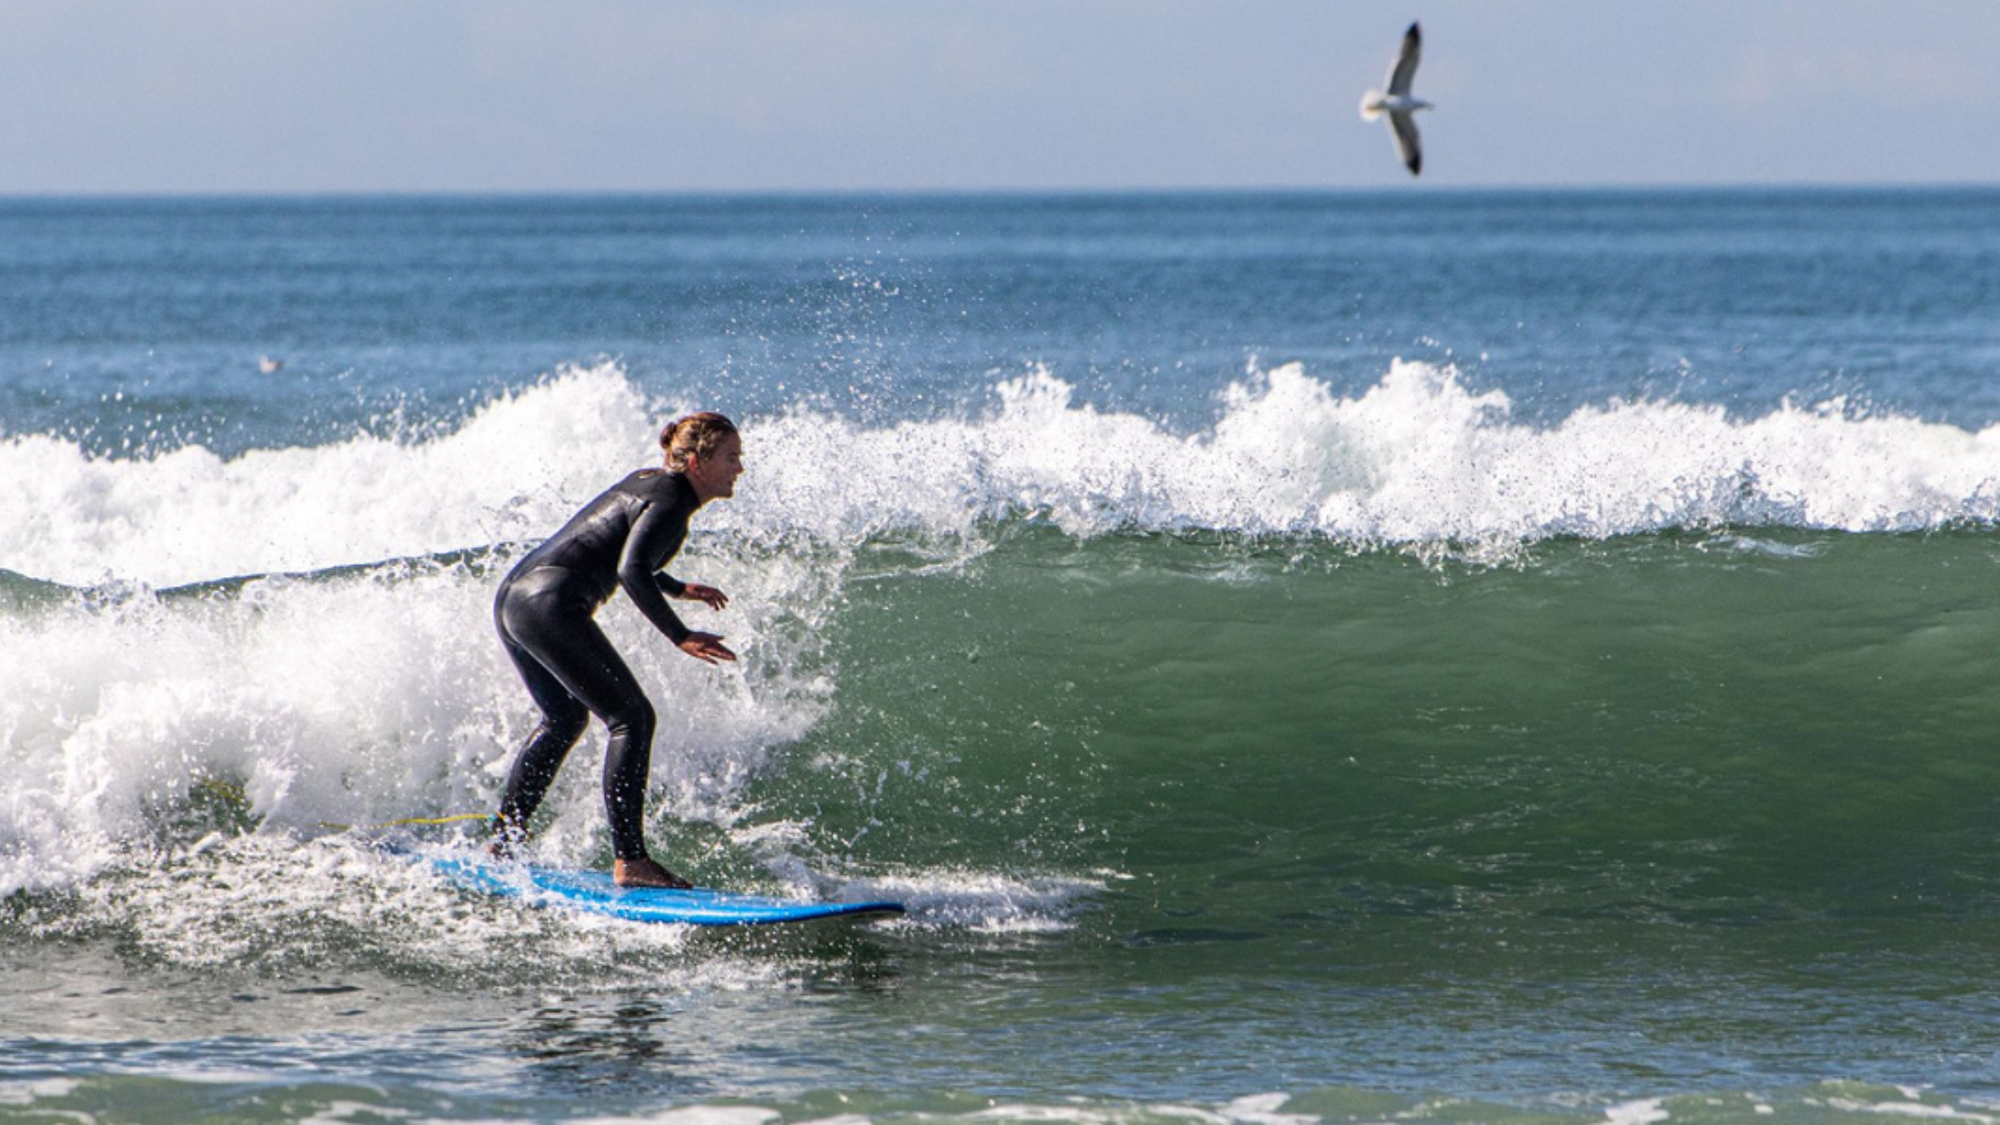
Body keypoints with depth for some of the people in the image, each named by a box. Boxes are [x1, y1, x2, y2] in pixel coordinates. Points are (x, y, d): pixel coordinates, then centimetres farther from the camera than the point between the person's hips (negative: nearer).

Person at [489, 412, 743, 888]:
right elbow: (631, 569, -24)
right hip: (552, 606, -10)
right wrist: (680, 636, -27)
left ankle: (504, 836, 29)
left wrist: (677, 588, 40)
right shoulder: (670, 500, -10)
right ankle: (629, 860, -15)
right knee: (631, 718, -8)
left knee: (565, 719, 27)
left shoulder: (648, 482, 19)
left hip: (512, 598, 10)